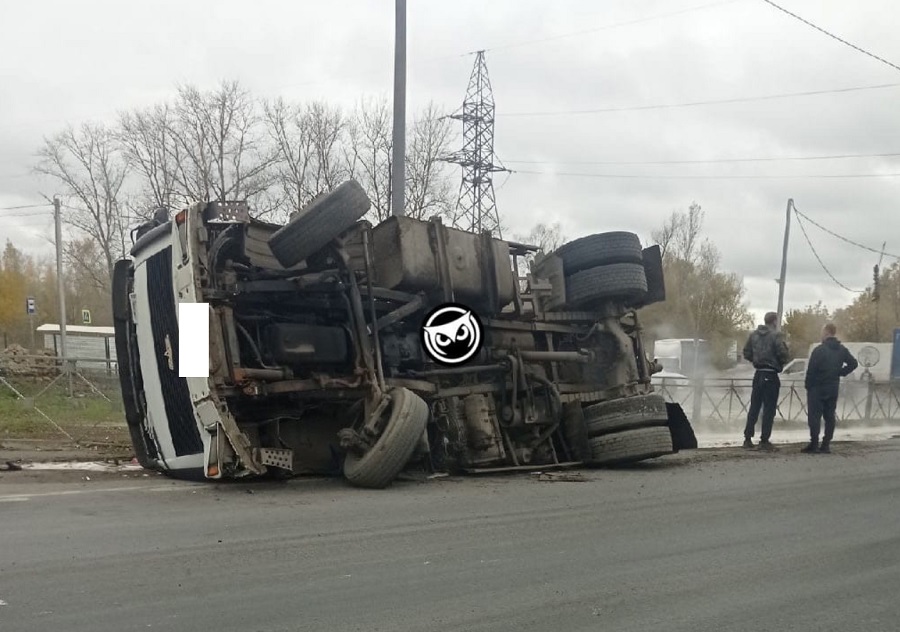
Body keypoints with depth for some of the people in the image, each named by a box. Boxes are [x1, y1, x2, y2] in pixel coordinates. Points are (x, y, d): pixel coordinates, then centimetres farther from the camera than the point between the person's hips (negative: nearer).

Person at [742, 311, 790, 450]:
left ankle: (748, 438, 13)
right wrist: (781, 361, 3)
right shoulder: (776, 336, -12)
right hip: (771, 376, -6)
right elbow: (783, 355, -17)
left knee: (754, 407, 12)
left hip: (758, 375, 6)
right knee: (769, 409, 0)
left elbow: (746, 354, 9)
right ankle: (764, 440, 0)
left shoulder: (754, 335, 6)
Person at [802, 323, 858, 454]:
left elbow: (811, 370, -15)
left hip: (817, 389, -6)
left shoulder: (819, 350, -16)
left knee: (814, 415, -3)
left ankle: (814, 444, -7)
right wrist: (840, 373, 9)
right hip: (833, 389, 6)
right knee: (830, 416, 10)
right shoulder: (842, 350, 6)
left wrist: (807, 384, -4)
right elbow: (853, 363, 10)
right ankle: (826, 444, 10)